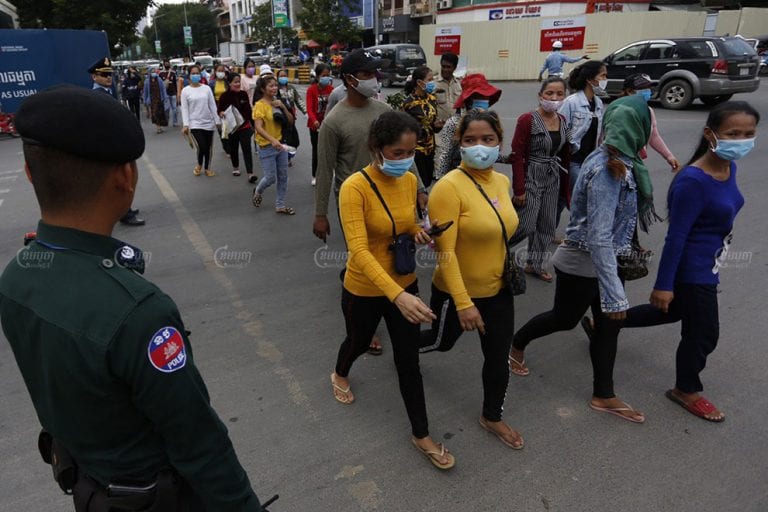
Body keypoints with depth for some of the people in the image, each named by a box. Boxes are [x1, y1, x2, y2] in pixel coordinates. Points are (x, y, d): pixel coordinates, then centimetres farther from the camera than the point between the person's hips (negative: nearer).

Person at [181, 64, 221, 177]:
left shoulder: (207, 88, 4)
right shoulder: (185, 91, -1)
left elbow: (213, 106, 6)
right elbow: (184, 109, -3)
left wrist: (217, 121, 3)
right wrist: (185, 125, -10)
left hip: (209, 123, 3)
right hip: (195, 124, -3)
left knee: (209, 148, 9)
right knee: (201, 147, -14)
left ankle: (207, 168, 28)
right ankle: (199, 165, 15)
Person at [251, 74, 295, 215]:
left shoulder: (277, 102, 7)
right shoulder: (259, 105, -14)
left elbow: (290, 121, 6)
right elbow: (258, 128, -25)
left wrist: (283, 107, -9)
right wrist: (272, 140, -39)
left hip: (280, 144, 7)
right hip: (267, 147, -6)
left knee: (283, 177, 8)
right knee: (271, 178, -1)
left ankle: (280, 205, 20)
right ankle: (258, 192, 31)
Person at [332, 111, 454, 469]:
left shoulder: (410, 181, -6)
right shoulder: (354, 187, -25)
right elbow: (358, 250, -34)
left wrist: (418, 233, -12)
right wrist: (397, 296, -45)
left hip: (405, 284, 4)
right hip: (365, 289, -3)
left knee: (409, 360, 10)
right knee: (359, 341, 25)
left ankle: (421, 436, 27)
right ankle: (340, 375, 62)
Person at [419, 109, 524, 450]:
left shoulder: (502, 181, -2)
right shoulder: (450, 187, -24)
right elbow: (446, 252, -25)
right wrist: (464, 303, -26)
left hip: (498, 288, 6)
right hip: (457, 292, -5)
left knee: (498, 358, 15)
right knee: (442, 341, 22)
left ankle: (492, 417, 40)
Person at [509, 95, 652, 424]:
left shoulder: (617, 161, 0)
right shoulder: (608, 171, -28)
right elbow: (598, 238, -32)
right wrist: (614, 294, -31)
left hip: (604, 259, 9)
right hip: (582, 263, -9)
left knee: (608, 324, 14)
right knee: (565, 318, 13)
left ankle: (604, 396, 28)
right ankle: (516, 346, 40)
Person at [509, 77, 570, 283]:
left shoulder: (563, 121, 4)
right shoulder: (527, 120, -15)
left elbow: (564, 155, 12)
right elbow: (517, 156, -16)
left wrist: (566, 182, 11)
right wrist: (519, 190, -18)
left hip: (553, 179, 7)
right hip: (531, 177, -6)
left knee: (547, 225, 12)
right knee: (526, 226, -5)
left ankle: (534, 264, 29)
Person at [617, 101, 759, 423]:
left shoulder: (729, 168, -1)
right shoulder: (693, 181, -28)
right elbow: (676, 236, -25)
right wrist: (663, 284, -20)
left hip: (707, 267, 9)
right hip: (692, 270, -9)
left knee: (673, 312, 27)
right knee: (703, 333, 9)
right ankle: (686, 391, 35)